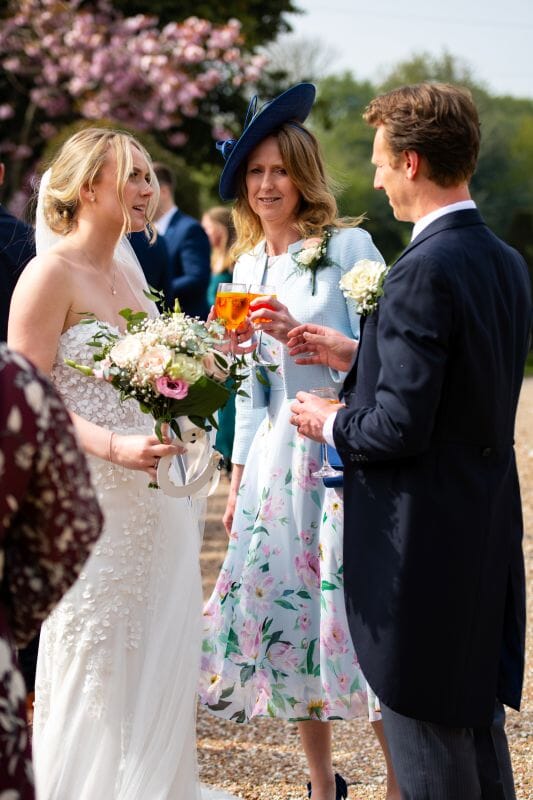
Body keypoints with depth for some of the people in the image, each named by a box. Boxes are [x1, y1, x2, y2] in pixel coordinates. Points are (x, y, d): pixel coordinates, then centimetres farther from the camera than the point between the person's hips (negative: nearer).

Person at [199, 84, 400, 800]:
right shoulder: (248, 268, 14)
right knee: (283, 610, 5)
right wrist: (238, 480, 18)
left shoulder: (349, 247, -6)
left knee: (359, 608, -7)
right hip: (275, 458, 6)